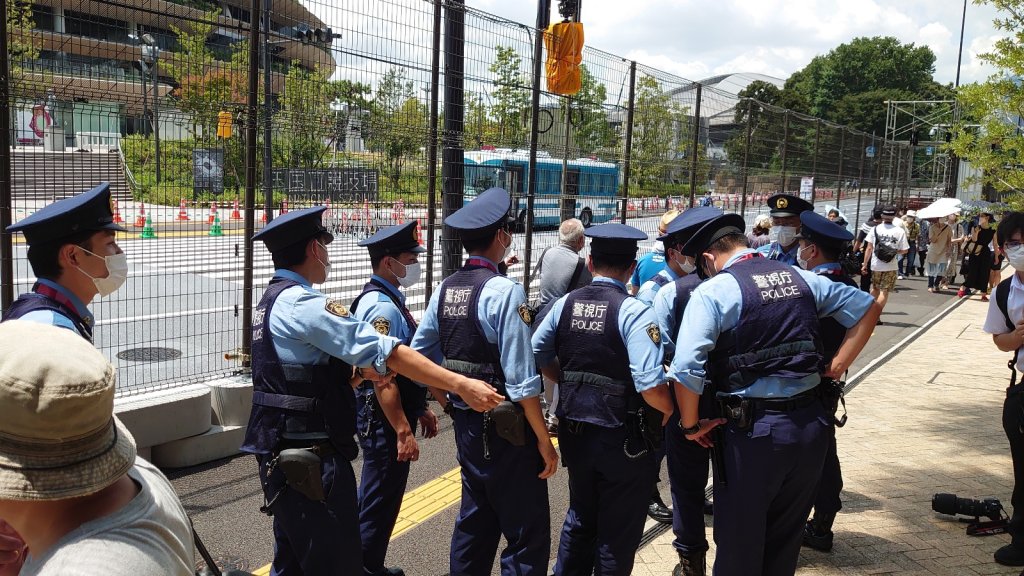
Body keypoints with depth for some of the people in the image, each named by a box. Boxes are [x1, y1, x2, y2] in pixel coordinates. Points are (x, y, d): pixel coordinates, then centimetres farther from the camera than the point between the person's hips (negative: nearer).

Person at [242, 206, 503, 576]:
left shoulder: (272, 302, 12)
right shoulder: (304, 303, -19)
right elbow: (385, 352, -24)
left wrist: (357, 372, 2)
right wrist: (460, 385, -25)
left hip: (282, 456, 10)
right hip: (311, 460, -10)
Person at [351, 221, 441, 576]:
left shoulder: (389, 300, 10)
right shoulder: (382, 307, -21)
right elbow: (382, 378, -25)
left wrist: (421, 409, 20)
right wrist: (404, 431, -23)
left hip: (389, 415, 11)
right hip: (384, 419, -11)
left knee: (377, 499, 21)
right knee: (380, 504, 3)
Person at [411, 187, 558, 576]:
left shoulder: (445, 290, 4)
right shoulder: (504, 291, -19)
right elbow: (521, 380, -21)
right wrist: (544, 440, -13)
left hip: (464, 422, 8)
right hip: (504, 428, -8)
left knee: (475, 521, 22)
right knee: (527, 534, 3)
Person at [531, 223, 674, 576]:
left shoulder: (566, 303, -2)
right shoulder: (634, 312, -19)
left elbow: (537, 355, 4)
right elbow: (651, 386, -27)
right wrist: (671, 411, -7)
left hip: (573, 431, 6)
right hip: (621, 440, -5)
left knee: (580, 517, 26)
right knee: (618, 533, 14)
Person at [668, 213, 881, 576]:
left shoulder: (713, 291, -10)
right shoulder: (800, 278, 8)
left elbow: (686, 370, -21)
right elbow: (868, 308, 18)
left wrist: (690, 425, -5)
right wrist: (837, 368, 15)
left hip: (755, 430, -5)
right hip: (812, 423, 6)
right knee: (786, 542, 23)